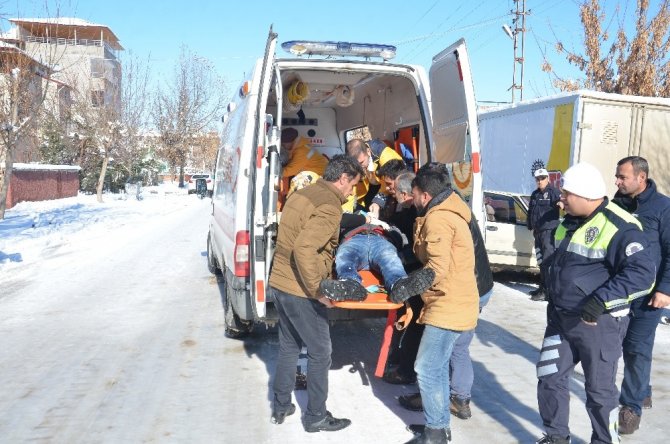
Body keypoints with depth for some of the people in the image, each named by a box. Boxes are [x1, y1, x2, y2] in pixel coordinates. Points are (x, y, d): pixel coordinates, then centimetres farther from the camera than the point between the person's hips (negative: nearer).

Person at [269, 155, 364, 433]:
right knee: (320, 353, 8)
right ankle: (315, 417, 20)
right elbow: (304, 249, -31)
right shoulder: (329, 206, -18)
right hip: (301, 292, -9)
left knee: (289, 346, 22)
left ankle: (280, 407, 33)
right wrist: (317, 290, -21)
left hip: (279, 284, 9)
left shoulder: (302, 194, 10)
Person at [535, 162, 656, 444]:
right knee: (549, 378, 13)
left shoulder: (619, 227, -21)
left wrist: (602, 300, -33)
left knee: (599, 390, 8)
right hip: (560, 318, 8)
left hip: (598, 323, -8)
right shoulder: (570, 222, 7)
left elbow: (643, 274, -28)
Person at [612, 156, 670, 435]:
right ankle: (642, 393, 32)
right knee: (628, 346, 15)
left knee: (637, 350, 0)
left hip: (647, 294, -5)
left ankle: (631, 406, 10)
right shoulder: (615, 205, 6)